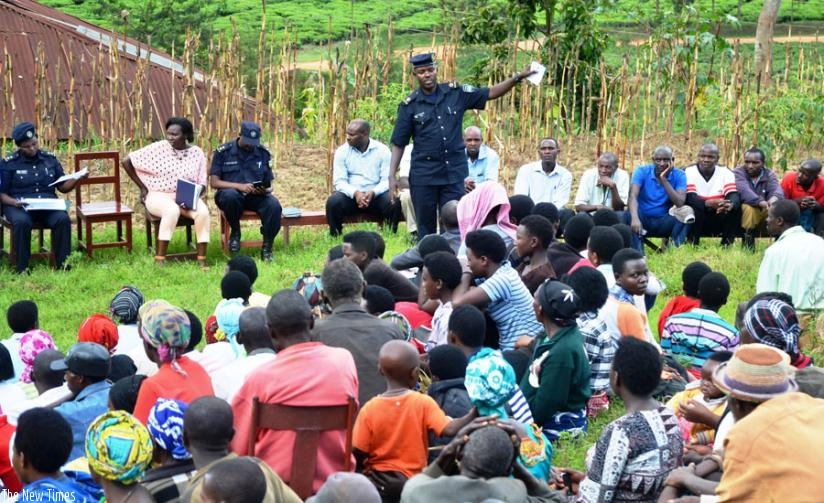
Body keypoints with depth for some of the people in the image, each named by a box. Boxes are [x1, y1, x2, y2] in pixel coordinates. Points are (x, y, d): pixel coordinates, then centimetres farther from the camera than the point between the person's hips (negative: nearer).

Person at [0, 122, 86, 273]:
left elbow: (63, 187, 16)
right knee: (22, 222, -37)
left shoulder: (50, 159, 13)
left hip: (48, 204, 2)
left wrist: (76, 180, -4)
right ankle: (21, 268, -27)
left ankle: (62, 265, -22)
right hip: (18, 205, -2)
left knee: (63, 219, -30)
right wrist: (14, 202, -18)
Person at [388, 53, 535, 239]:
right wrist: (392, 176, -6)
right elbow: (398, 143, 1)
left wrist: (518, 77, -6)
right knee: (425, 226, 6)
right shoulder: (410, 105, -1)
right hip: (423, 174, -1)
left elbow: (490, 93, 5)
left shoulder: (456, 93, 3)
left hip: (454, 172, 1)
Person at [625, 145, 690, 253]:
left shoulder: (679, 175, -5)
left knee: (685, 213, -27)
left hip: (664, 223, 1)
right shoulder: (642, 171, -8)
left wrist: (664, 180, -23)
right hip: (643, 219, -1)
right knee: (629, 215, -33)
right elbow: (633, 196, -24)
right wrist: (635, 218, -44)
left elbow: (680, 203, -20)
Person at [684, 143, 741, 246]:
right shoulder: (689, 172, -6)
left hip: (719, 221, 2)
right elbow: (690, 197, -21)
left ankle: (726, 244, -12)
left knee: (736, 208, -24)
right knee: (693, 209, -34)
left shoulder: (725, 172, 1)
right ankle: (693, 244, -16)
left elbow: (734, 195, -14)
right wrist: (709, 203, -40)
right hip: (697, 219, -2)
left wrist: (730, 205, -40)